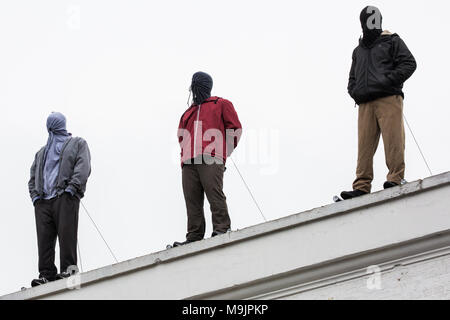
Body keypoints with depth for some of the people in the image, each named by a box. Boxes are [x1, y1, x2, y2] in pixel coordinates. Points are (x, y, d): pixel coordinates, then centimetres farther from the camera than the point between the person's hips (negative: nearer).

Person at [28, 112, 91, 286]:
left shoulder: (77, 144, 20)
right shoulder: (41, 152, 35)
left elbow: (83, 167, 3)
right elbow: (33, 175, 28)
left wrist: (72, 187, -13)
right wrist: (35, 194, 7)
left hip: (65, 196, -4)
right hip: (43, 200, 4)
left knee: (66, 233, -16)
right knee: (44, 237, -9)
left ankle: (68, 270, -19)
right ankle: (46, 274, -14)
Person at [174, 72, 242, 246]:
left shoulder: (221, 105, 17)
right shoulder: (189, 113, 34)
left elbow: (235, 128, 9)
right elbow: (181, 135, 34)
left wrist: (224, 150, 2)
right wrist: (185, 155, 15)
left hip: (211, 160, -5)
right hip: (189, 163, 5)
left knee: (214, 193, -19)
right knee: (192, 200, -5)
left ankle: (222, 228, -22)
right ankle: (194, 237, -9)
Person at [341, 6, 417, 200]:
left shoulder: (392, 42, 13)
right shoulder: (358, 51, 29)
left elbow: (409, 63, 2)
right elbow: (352, 78, 33)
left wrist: (388, 81, -11)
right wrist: (354, 91, 9)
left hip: (389, 99, -4)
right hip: (365, 103, 4)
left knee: (392, 140, -14)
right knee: (364, 144, -5)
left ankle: (396, 179, -16)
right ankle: (362, 187, -11)